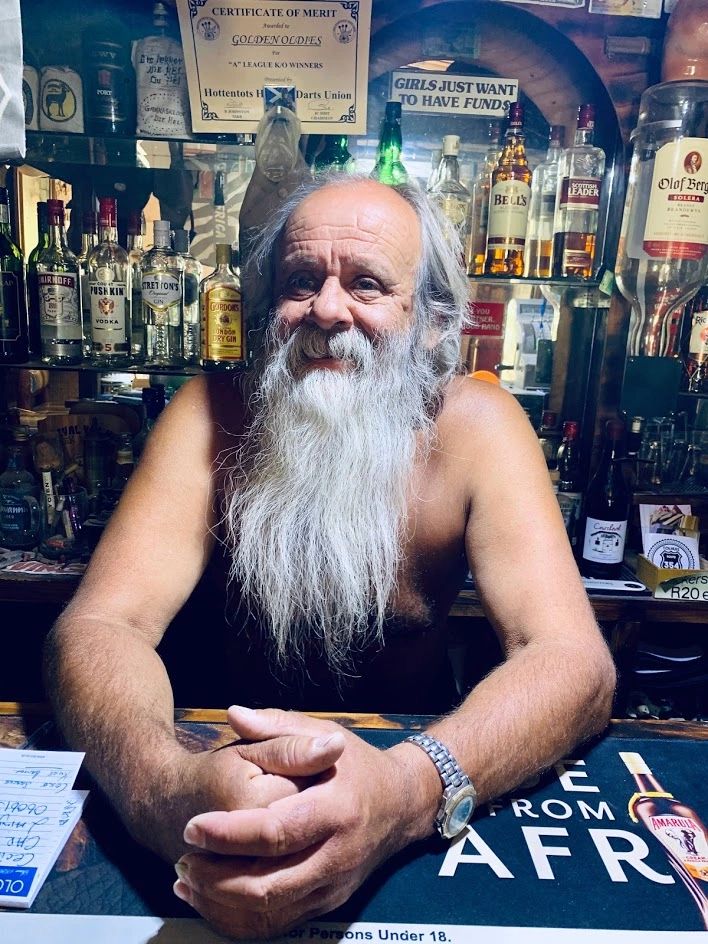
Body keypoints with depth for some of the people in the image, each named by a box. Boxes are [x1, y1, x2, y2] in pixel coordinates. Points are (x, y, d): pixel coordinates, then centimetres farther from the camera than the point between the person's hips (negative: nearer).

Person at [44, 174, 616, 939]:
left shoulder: (477, 426, -14)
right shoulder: (213, 415, -12)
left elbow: (573, 661, -22)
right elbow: (100, 626, -19)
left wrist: (407, 789, -41)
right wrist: (165, 788, -40)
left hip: (407, 751, 1)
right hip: (230, 767, 0)